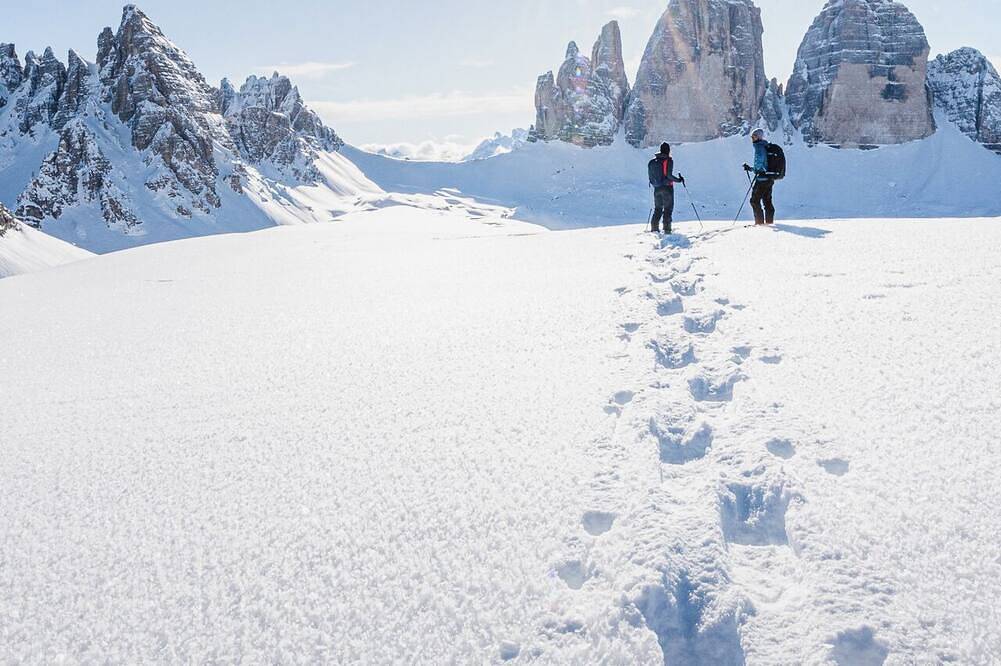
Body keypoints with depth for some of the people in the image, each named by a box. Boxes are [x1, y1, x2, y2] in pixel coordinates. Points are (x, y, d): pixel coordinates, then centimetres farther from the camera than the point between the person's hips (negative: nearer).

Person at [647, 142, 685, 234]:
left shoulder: (652, 161, 6)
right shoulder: (668, 160, -10)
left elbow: (650, 176, 8)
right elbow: (669, 175, -18)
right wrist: (678, 180, -6)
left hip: (657, 188, 5)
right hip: (667, 188, -5)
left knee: (658, 209, 15)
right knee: (668, 209, 0)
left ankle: (654, 228, 10)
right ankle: (667, 229, -6)